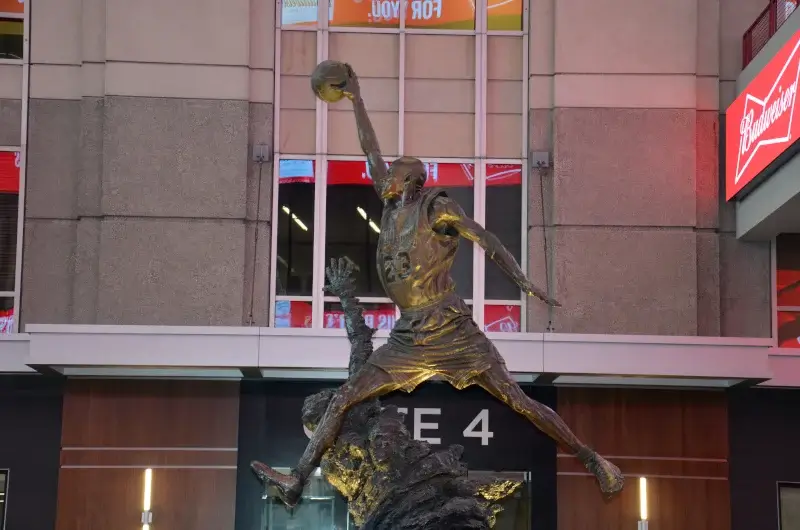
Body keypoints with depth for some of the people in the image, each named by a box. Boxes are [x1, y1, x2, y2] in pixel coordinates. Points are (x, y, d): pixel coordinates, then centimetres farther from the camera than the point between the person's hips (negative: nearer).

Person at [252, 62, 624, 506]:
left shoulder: (435, 207, -4)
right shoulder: (392, 207, 13)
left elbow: (485, 239, -10)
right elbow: (370, 152, 20)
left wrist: (523, 282, -22)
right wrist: (356, 99, 25)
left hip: (453, 332, -7)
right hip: (408, 338, 7)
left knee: (519, 401, -7)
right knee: (342, 399, -1)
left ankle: (591, 460, 3)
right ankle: (297, 482, 0)